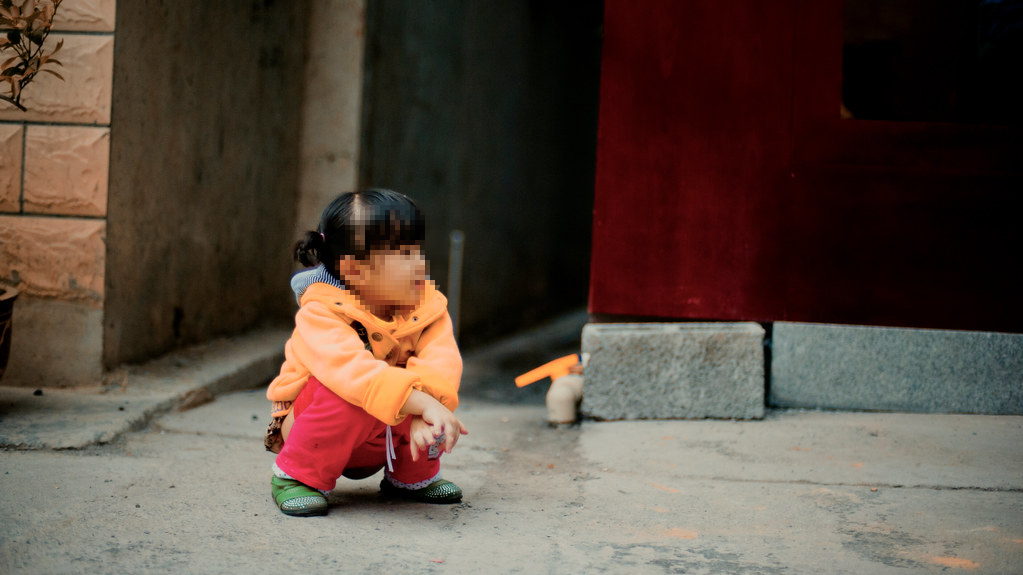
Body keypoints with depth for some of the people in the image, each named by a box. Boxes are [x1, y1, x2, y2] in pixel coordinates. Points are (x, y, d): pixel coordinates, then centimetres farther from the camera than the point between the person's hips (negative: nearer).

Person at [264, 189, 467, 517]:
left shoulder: (428, 307, -11)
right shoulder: (320, 315, -26)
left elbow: (442, 362, -28)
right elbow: (354, 371, -44)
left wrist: (423, 416, -47)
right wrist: (423, 404, -54)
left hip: (378, 443, 5)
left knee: (436, 388, -21)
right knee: (351, 396, -36)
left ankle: (412, 476, 6)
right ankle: (298, 476, -12)